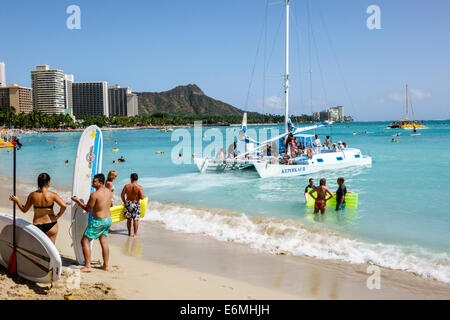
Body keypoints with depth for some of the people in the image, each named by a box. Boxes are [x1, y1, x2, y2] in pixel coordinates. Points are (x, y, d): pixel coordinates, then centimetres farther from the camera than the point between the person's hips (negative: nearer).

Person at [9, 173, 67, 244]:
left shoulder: (32, 195, -3)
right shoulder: (52, 195, -11)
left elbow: (24, 210, 6)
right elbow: (64, 206, -21)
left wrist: (16, 201, 18)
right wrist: (58, 215, -5)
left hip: (37, 225, 2)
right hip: (51, 224, -2)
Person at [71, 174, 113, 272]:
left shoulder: (94, 194, -20)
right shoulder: (109, 192, 3)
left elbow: (87, 209, -11)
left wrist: (78, 201, -1)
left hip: (98, 221, -8)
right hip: (108, 219, 8)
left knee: (84, 241, 2)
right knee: (104, 242, 16)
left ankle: (87, 266, 0)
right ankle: (105, 265, 21)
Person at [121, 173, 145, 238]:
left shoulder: (126, 186, -6)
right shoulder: (139, 187, -14)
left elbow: (122, 195, -2)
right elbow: (142, 197, -17)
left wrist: (124, 202, 13)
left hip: (128, 203, 3)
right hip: (136, 204, -3)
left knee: (128, 219, 15)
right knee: (135, 220, 5)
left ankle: (129, 233, 23)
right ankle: (135, 234, 8)